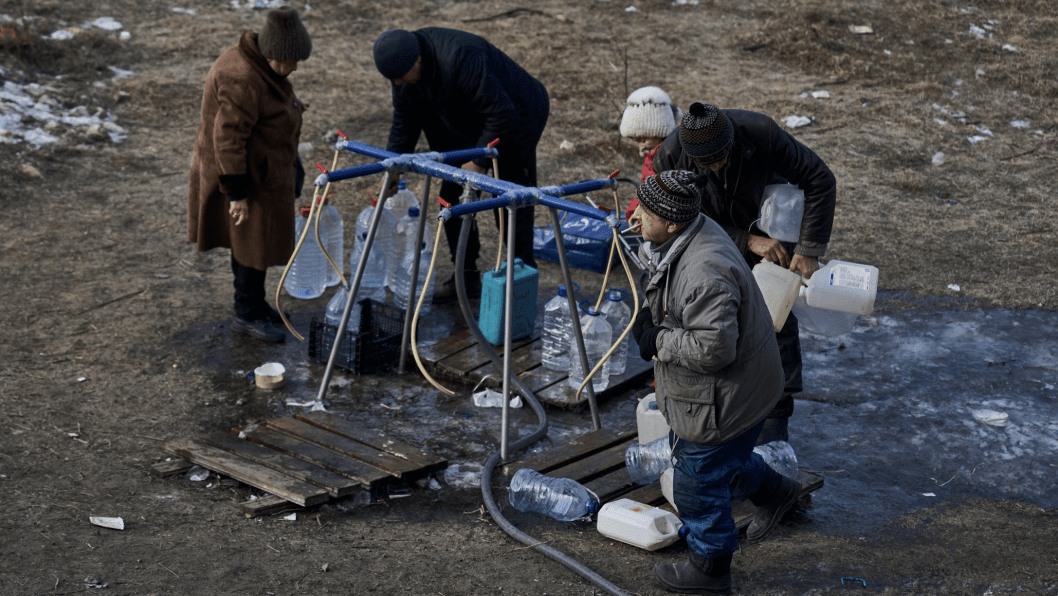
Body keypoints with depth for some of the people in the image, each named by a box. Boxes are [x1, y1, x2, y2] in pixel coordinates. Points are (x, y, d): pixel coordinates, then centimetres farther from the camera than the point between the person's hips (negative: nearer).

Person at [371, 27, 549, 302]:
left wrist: (479, 161, -30)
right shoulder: (404, 63, -12)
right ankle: (466, 277, 17)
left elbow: (501, 114, -35)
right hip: (468, 129, 8)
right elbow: (404, 122, 1)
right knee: (453, 197, 6)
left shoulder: (461, 58, -38)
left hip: (514, 121, -8)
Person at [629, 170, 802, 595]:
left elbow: (714, 348, -36)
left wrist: (657, 340, -23)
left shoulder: (705, 272, -36)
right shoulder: (692, 234, -2)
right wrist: (653, 319, -2)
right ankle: (773, 492, 50)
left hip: (725, 398, -10)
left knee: (698, 482, 9)